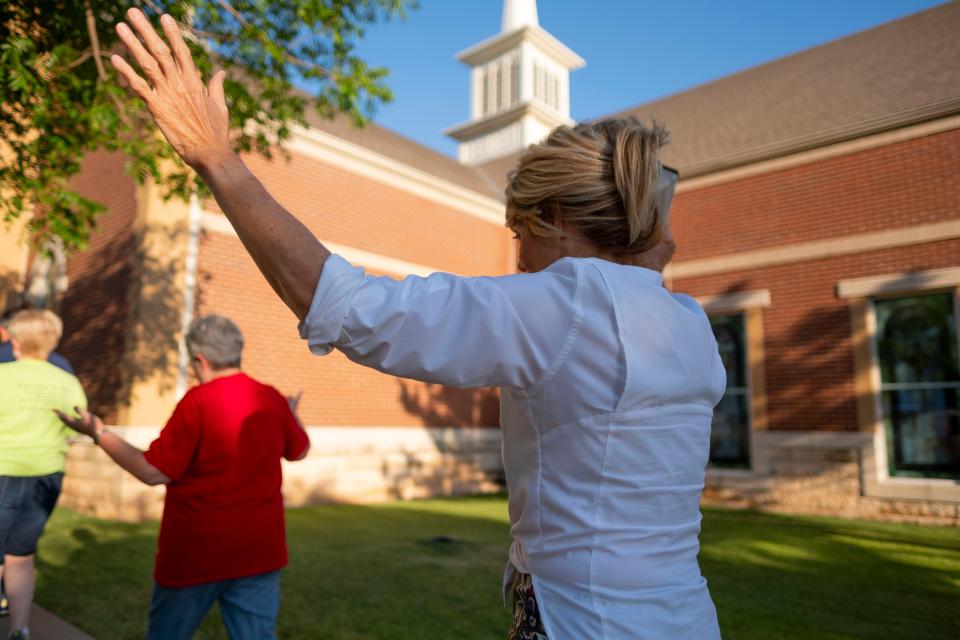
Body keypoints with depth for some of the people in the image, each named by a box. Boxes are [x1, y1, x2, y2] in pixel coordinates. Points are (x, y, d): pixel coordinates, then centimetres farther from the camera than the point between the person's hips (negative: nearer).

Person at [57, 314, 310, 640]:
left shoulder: (198, 401, -16)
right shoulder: (271, 398, -2)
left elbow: (154, 472, -14)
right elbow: (300, 450, 13)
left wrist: (100, 434, -3)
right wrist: (289, 413, 33)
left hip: (196, 552, -3)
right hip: (259, 551, 3)